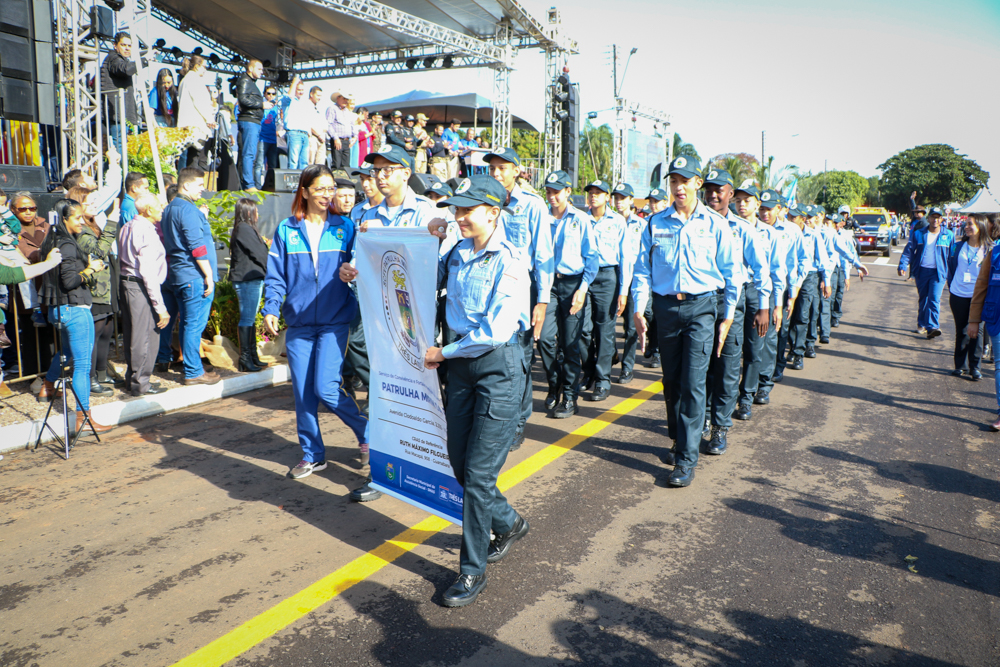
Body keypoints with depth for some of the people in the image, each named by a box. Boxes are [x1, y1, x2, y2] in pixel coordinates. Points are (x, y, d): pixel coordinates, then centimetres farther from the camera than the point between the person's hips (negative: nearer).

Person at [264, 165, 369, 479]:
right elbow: (275, 275, 5)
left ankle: (366, 433, 14)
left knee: (326, 387, -10)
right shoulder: (286, 229, 6)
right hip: (298, 323, 2)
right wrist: (270, 309, -7)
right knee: (303, 391, 6)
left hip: (334, 322, -2)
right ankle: (312, 455, 21)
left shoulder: (344, 227, 5)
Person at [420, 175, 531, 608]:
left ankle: (473, 571, 11)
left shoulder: (508, 262, -13)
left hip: (498, 365, -7)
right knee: (459, 462, 12)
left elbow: (496, 330, -19)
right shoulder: (457, 254, 7)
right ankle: (508, 523, 38)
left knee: (478, 471, -4)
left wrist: (444, 353, -11)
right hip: (461, 362, 7)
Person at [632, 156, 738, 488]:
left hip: (700, 307, -3)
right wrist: (639, 310, -1)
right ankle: (679, 440, 29)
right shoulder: (656, 223, 6)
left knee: (693, 382, -8)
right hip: (665, 307, 3)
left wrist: (728, 317, 4)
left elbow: (730, 272, 6)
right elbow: (642, 269, 7)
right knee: (671, 380, 11)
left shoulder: (715, 224, 2)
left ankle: (686, 460, -4)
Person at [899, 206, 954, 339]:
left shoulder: (949, 235, 4)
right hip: (921, 271, 2)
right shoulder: (918, 234, 6)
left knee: (934, 299, -14)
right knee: (922, 299, 12)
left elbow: (952, 256, 9)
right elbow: (908, 251, 5)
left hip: (938, 272, -2)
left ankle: (932, 327, -17)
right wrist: (902, 265, -9)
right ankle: (922, 325, 25)